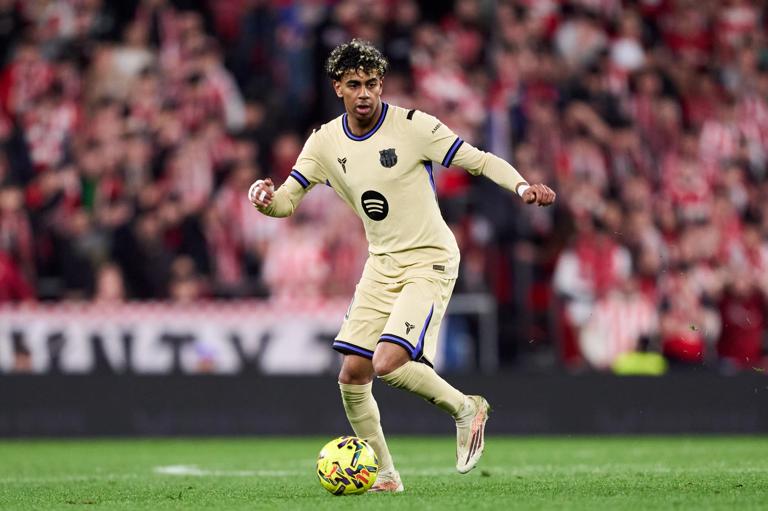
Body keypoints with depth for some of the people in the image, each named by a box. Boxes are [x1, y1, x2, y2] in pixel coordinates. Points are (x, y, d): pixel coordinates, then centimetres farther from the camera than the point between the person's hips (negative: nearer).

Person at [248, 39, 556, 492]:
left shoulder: (412, 126, -13)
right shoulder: (326, 142, 2)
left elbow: (480, 161, -12)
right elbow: (287, 201, 5)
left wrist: (522, 186, -29)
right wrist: (266, 199, -19)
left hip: (430, 261, -6)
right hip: (382, 264, 6)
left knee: (388, 363, -22)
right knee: (352, 374, -1)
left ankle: (465, 408, 3)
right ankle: (386, 477, 13)